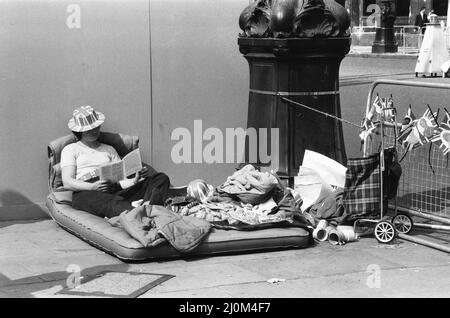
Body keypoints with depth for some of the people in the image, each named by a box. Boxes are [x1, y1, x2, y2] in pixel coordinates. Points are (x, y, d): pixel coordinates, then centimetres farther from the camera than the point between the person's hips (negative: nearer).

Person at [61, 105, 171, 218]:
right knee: (113, 203, -42)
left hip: (115, 191, 5)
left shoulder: (109, 149, 31)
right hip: (86, 194, -4)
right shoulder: (70, 149, 20)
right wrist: (93, 186, -15)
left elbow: (121, 180, 18)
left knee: (162, 178, -18)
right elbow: (67, 183, 4)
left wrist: (135, 180, -7)